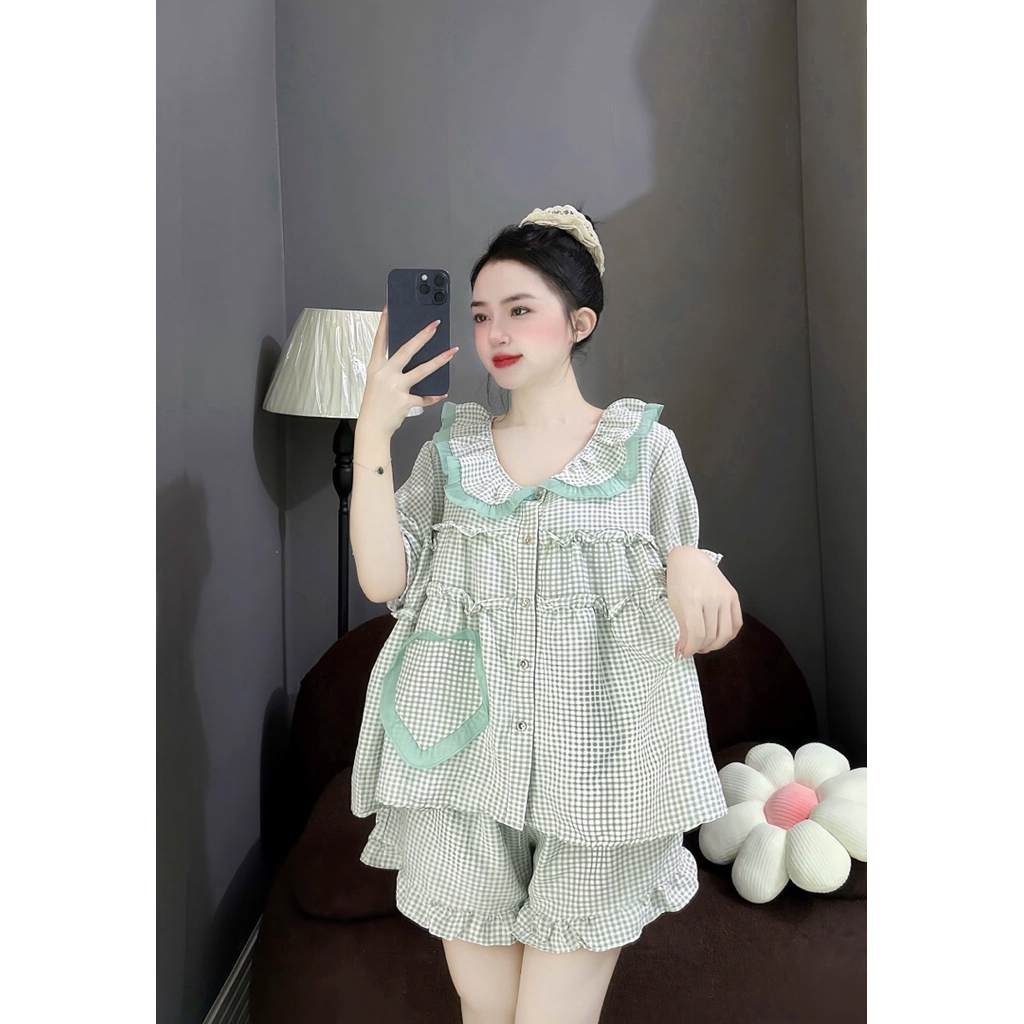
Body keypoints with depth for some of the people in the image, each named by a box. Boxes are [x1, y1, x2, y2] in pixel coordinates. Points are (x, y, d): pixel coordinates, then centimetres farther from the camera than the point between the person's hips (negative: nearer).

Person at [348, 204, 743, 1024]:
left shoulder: (644, 443, 3)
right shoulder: (451, 447, 7)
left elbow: (689, 619, 6)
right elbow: (381, 577, -5)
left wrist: (690, 567, -17)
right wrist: (373, 427, -8)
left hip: (595, 760, -1)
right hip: (463, 756, 2)